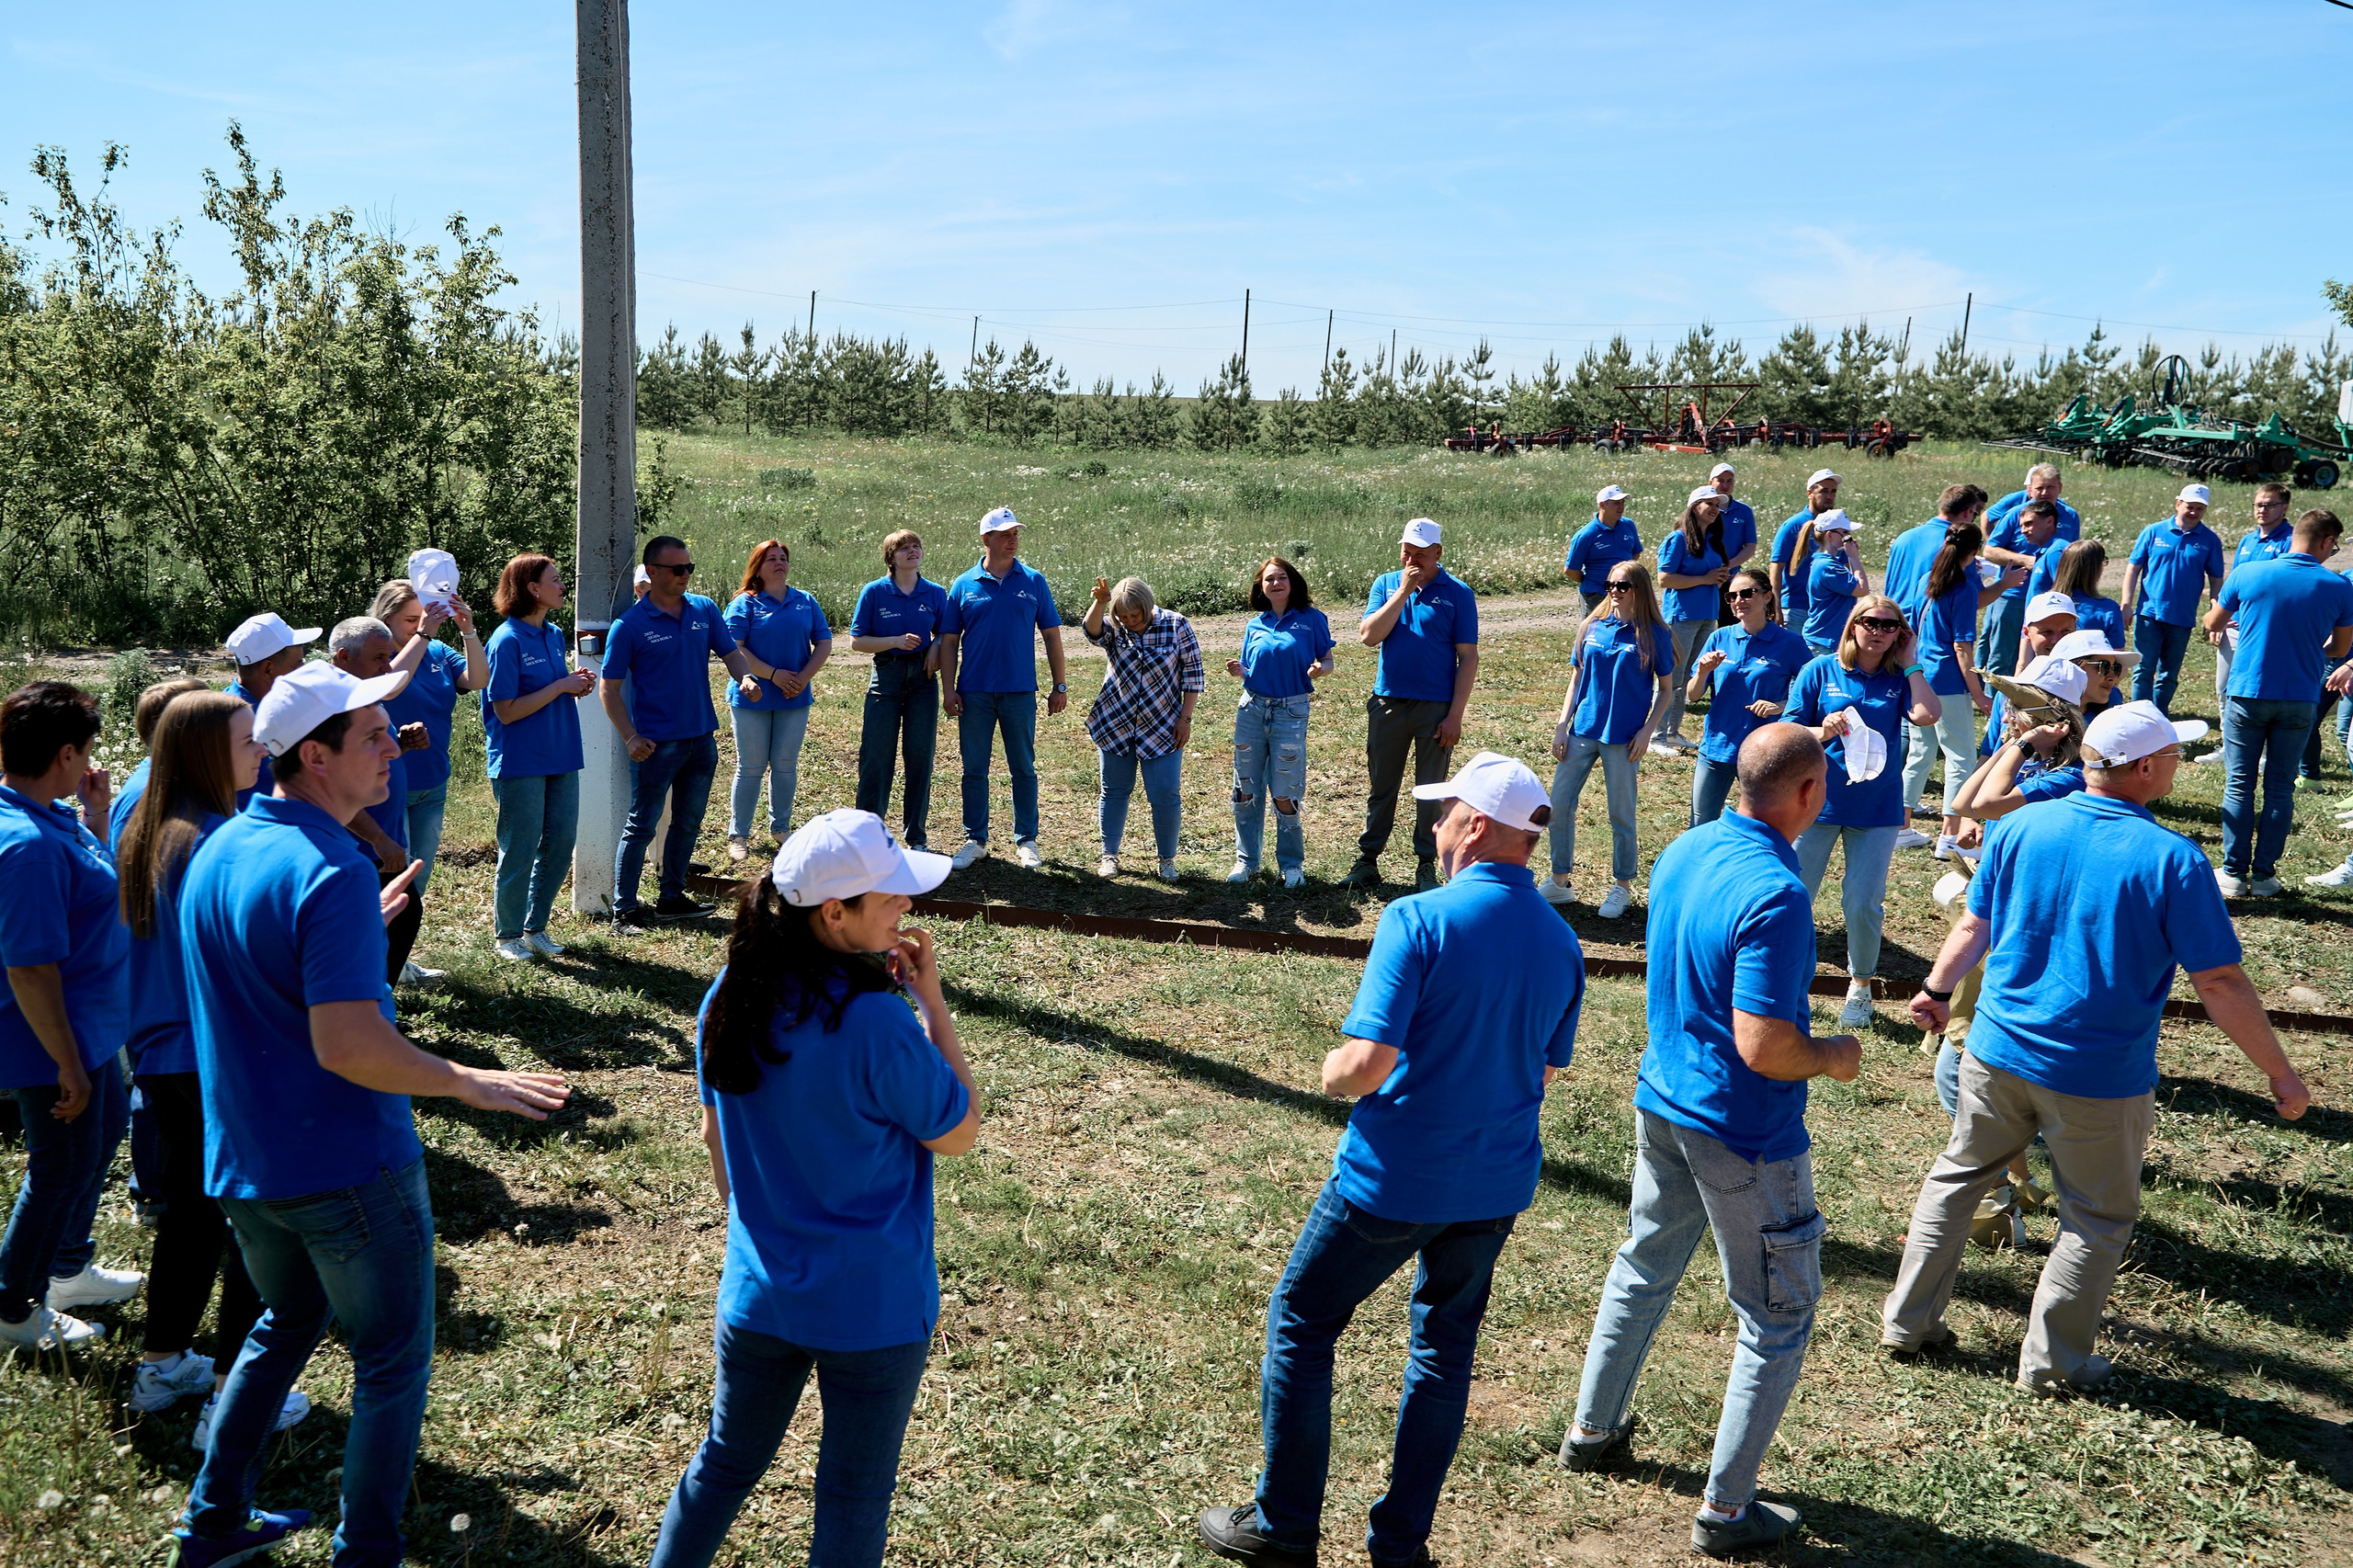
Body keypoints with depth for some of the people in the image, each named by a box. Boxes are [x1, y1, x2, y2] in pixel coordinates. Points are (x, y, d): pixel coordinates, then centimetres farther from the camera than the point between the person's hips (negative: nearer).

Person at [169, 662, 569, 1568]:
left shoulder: (217, 851, 3)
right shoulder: (331, 874, -25)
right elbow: (346, 1044, -30)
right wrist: (469, 1084, -19)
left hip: (242, 1163, 8)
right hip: (346, 1169, -8)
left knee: (287, 1323, 29)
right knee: (392, 1362, 10)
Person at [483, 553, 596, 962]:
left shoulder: (554, 635, 10)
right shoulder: (508, 640, -14)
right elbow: (507, 711, -17)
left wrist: (577, 685, 1)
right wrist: (560, 686, -17)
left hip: (560, 758, 7)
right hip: (521, 763, -7)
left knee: (561, 842, 9)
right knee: (520, 851, 2)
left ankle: (536, 927, 24)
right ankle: (507, 935, 18)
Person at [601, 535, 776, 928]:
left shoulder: (705, 610, 5)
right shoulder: (630, 624, -9)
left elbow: (731, 653, 10)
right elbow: (609, 687, -7)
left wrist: (746, 677, -14)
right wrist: (630, 737, -16)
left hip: (701, 736, 6)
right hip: (656, 743, -6)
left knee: (688, 822, 14)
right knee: (642, 826, -2)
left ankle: (671, 898, 27)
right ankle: (624, 909, 5)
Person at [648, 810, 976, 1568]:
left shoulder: (730, 999, -7)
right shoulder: (877, 1024, -28)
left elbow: (715, 1136, 6)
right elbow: (960, 1133, -14)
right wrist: (931, 1000, -13)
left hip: (757, 1294, 6)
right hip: (872, 1308, -5)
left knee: (725, 1462, 25)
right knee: (855, 1495, 15)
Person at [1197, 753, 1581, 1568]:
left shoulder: (1419, 919, -20)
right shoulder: (1561, 942, 0)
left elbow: (1367, 1065, -25)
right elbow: (1543, 1072, 12)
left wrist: (1333, 1068, -5)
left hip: (1391, 1180, -5)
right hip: (1498, 1184, 6)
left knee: (1301, 1324, 14)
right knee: (1446, 1347, 21)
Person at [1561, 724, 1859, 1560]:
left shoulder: (1682, 853, -1)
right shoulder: (1776, 894, -27)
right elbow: (1765, 1049, -28)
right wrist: (1833, 1056, -8)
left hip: (1661, 1101, 8)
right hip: (1743, 1133, -8)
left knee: (1643, 1270, 25)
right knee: (1778, 1317, 9)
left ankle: (1591, 1431, 41)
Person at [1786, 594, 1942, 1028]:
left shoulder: (1900, 679, 2)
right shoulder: (1821, 671, -1)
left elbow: (1928, 715, -17)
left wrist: (1910, 664, -9)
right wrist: (1822, 733, -22)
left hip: (1876, 808, 1)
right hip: (1818, 800, 0)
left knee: (1864, 902, 0)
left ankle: (1860, 987, 21)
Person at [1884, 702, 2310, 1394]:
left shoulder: (2020, 828, -4)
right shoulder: (2171, 859, -16)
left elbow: (1973, 929, 6)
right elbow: (2220, 984, -14)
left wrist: (1936, 990, 24)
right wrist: (2281, 1076, -3)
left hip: (1998, 1052, 4)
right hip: (2101, 1078, -4)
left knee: (1957, 1177, 20)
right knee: (2097, 1220, 15)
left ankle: (1908, 1321, 27)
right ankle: (2052, 1359, 24)